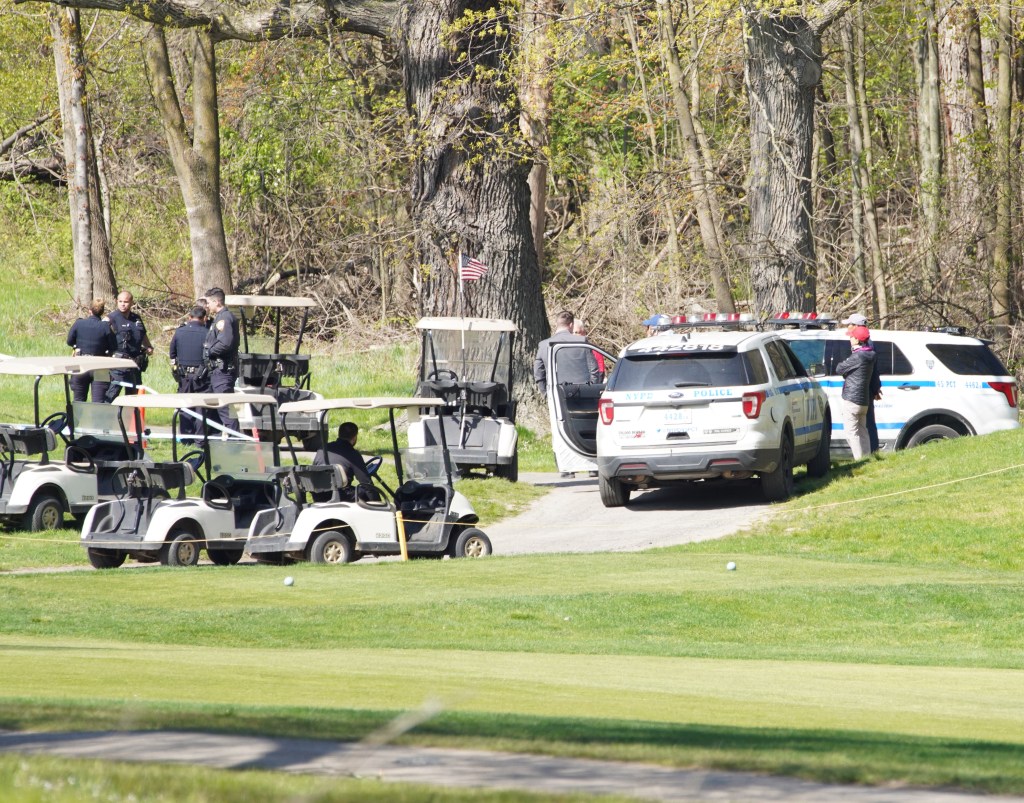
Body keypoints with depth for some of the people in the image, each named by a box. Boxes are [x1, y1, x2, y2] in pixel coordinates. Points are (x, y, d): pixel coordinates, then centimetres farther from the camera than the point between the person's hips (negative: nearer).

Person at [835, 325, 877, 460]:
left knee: (851, 432, -7)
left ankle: (859, 459, -11)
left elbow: (839, 369, -10)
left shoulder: (857, 357, -19)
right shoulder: (869, 356, 9)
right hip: (864, 401, 9)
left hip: (852, 400, -9)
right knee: (862, 432, 15)